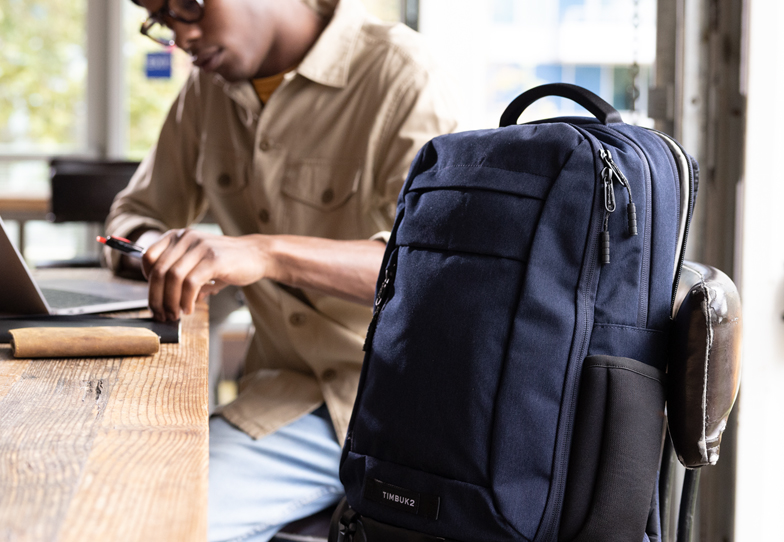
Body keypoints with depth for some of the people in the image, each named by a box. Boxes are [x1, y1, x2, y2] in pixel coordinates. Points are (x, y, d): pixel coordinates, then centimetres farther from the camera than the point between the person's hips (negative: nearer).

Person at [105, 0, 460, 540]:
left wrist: (267, 253, -38)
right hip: (294, 391, 5)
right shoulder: (209, 86, 10)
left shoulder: (398, 71, -11)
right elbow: (134, 216, 18)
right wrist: (157, 255, -8)